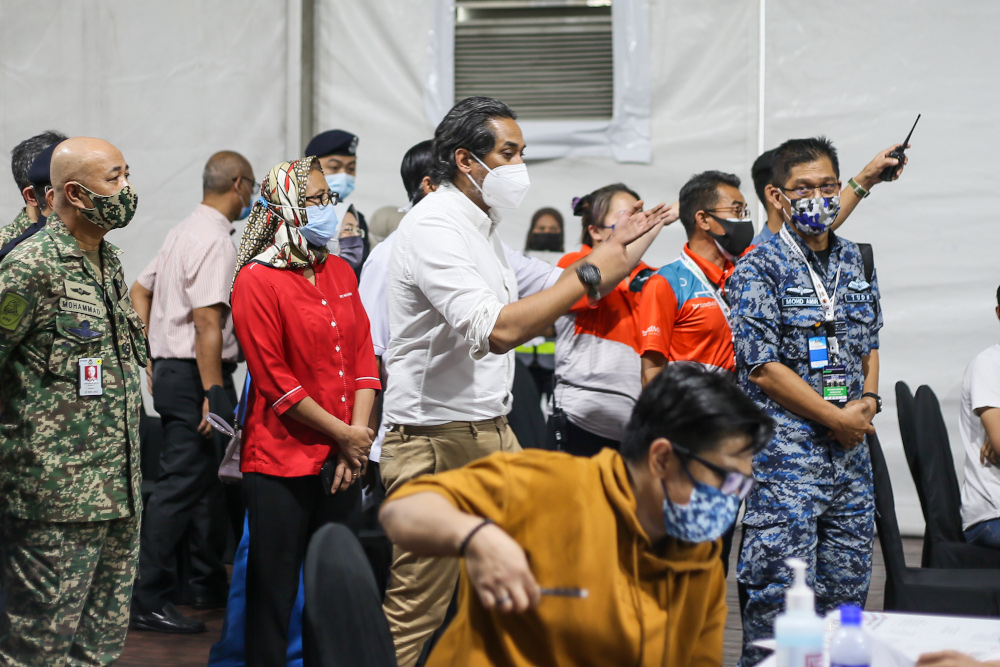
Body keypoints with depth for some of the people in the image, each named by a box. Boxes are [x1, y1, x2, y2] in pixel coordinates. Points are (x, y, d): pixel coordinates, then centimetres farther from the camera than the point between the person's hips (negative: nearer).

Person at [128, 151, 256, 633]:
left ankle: (210, 587, 28)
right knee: (181, 486, -8)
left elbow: (140, 290, 22)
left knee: (206, 479, 18)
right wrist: (214, 396, -24)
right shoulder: (216, 241, -17)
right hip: (194, 375, -10)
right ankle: (148, 601, -5)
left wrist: (147, 361, 23)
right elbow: (207, 322, -24)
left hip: (169, 369, 10)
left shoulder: (184, 231, 14)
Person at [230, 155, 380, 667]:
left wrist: (359, 432, -4)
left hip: (340, 461, 6)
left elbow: (363, 355, 9)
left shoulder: (340, 272, 11)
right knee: (274, 588, 2)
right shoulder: (257, 281, -9)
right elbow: (275, 380, -13)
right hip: (281, 462, -6)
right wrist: (342, 434, -11)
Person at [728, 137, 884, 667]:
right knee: (779, 597, -7)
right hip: (785, 451, -6)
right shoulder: (759, 269, -7)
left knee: (846, 591, 10)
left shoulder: (856, 262, 14)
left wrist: (869, 398, 5)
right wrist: (838, 418, -11)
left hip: (850, 454, 7)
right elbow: (762, 367, -13)